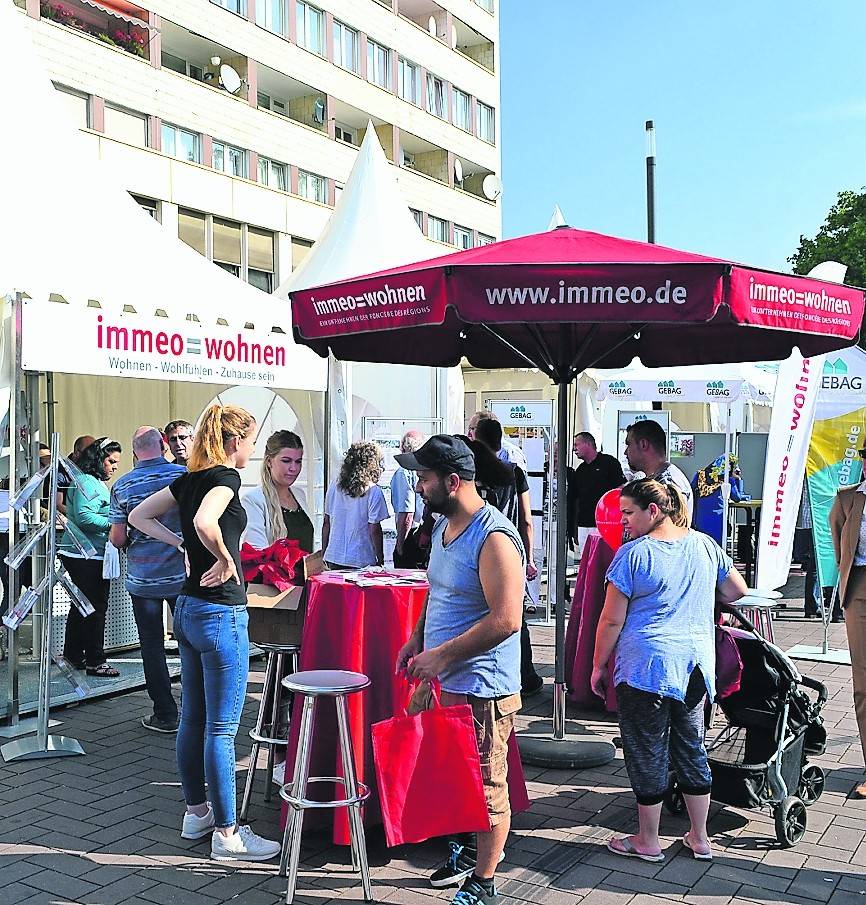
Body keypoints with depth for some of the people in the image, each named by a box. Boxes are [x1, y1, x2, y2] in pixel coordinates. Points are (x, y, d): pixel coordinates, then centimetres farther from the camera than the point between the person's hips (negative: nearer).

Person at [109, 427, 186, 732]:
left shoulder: (123, 486, -6)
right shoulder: (184, 475, -6)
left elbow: (117, 538, -5)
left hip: (143, 578, -1)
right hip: (182, 575, 1)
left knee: (153, 647, 9)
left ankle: (165, 715, 14)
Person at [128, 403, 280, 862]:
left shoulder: (190, 477, 9)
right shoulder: (226, 476, -15)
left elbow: (139, 516, 16)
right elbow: (205, 522, -35)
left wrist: (183, 544, 9)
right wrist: (225, 558, -18)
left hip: (188, 606, 9)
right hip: (220, 612, -9)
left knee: (193, 718, 17)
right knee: (222, 729, -1)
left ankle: (197, 812, 31)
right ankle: (227, 834, 9)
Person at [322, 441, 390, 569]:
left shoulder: (334, 486, 3)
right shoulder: (373, 491, -11)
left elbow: (326, 523, 9)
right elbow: (374, 530, -9)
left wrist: (324, 553, 18)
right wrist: (380, 559, 1)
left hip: (333, 558, 5)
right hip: (360, 561, -5)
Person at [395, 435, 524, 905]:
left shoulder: (493, 538, -21)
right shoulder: (443, 526, 9)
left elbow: (506, 620, -25)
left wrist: (442, 655, -22)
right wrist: (417, 638, 9)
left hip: (481, 688, -9)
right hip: (443, 681, 9)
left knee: (486, 785, 4)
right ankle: (468, 852, 40)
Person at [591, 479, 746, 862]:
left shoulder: (632, 554, -12)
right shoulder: (705, 545, 4)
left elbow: (612, 620, -10)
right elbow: (737, 590, 17)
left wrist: (598, 666, 2)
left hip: (646, 668, -6)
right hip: (696, 665, 6)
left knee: (647, 752, 7)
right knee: (691, 748, 18)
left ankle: (647, 841, 20)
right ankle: (699, 838, 27)